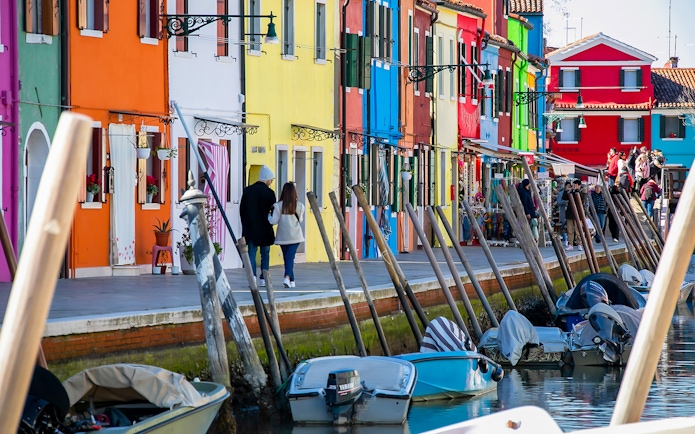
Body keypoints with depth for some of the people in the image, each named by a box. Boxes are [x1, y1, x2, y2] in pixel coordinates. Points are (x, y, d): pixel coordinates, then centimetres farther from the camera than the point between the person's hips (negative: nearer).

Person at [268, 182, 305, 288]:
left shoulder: (278, 206, -9)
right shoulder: (299, 206, -4)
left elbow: (273, 221, -8)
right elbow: (300, 220, 8)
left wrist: (268, 214, 10)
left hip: (283, 237, 0)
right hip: (295, 236, 0)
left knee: (286, 257, 12)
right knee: (290, 257, -4)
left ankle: (291, 281, 17)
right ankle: (287, 277, -25)